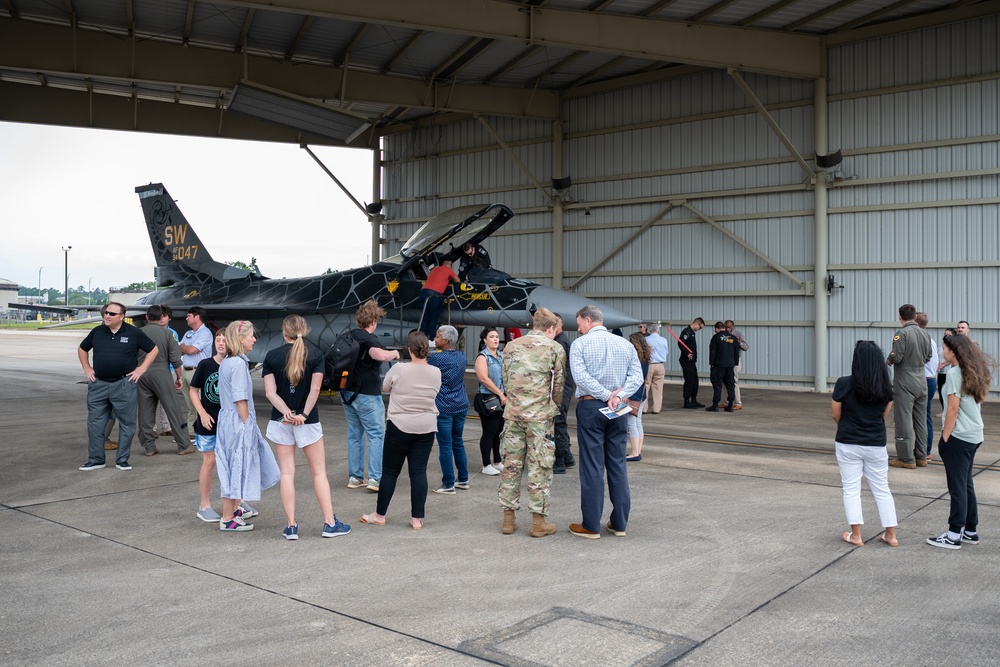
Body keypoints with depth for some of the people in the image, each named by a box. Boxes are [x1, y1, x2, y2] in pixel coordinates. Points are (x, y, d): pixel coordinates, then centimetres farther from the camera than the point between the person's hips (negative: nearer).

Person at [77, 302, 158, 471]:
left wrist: (141, 369, -2)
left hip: (124, 385, -3)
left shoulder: (134, 333, -2)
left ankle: (122, 460, 14)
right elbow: (82, 349, 23)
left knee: (127, 423, 3)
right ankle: (95, 459, 16)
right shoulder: (97, 332, 7)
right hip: (98, 384, 3)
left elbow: (153, 350, 5)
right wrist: (87, 368, 12)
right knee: (95, 423, 5)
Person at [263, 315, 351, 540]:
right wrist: (303, 415, -12)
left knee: (287, 473, 7)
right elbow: (315, 389, -13)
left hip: (281, 421, 2)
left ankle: (291, 526, 7)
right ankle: (330, 523, 6)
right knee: (319, 472, 6)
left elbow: (270, 392, -9)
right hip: (308, 422, -1)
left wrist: (287, 413, -15)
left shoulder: (271, 356, -1)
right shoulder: (315, 354, -5)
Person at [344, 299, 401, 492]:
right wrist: (394, 353, -19)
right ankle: (375, 479, -5)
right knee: (376, 435, -1)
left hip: (348, 393, 8)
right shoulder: (369, 339, -16)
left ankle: (354, 477, 18)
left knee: (354, 435, 14)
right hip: (367, 395, -8)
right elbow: (380, 355, -37)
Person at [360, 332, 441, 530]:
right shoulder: (436, 373, -3)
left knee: (390, 472, 7)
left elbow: (385, 388, 5)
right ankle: (417, 519, 5)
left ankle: (379, 515, 19)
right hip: (426, 428, 3)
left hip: (399, 426, -3)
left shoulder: (399, 369, -12)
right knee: (419, 472, 4)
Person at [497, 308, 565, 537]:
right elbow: (559, 386, 1)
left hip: (513, 414, 4)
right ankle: (538, 522, 7)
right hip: (540, 415, -4)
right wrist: (554, 407, 18)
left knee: (511, 465, 10)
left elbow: (505, 381, 12)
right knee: (539, 468, 3)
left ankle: (508, 518, 16)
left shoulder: (511, 346, 10)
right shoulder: (555, 348, -2)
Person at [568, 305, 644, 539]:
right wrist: (618, 395, -11)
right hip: (618, 410, 4)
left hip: (590, 407, -4)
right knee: (618, 465, 10)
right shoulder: (625, 344, 9)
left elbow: (580, 377, -17)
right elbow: (637, 376, -1)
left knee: (592, 467, -1)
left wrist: (606, 396, -15)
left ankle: (591, 525, 4)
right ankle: (619, 523, 14)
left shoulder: (580, 344, -4)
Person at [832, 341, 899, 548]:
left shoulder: (844, 384, -15)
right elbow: (884, 414, 6)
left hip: (848, 444, -3)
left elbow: (836, 415, -5)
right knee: (882, 489, 15)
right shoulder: (886, 386, -4)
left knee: (851, 489, 7)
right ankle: (891, 534, 19)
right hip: (876, 445, 3)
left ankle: (855, 535, 10)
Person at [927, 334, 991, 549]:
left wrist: (944, 439, -12)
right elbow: (975, 403, 13)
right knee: (966, 484, 16)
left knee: (958, 487, -2)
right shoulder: (974, 373, 10)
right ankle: (971, 531, 23)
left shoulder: (954, 372, -14)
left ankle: (954, 535, 4)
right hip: (974, 436, 9)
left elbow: (953, 409, -16)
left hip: (958, 437, -9)